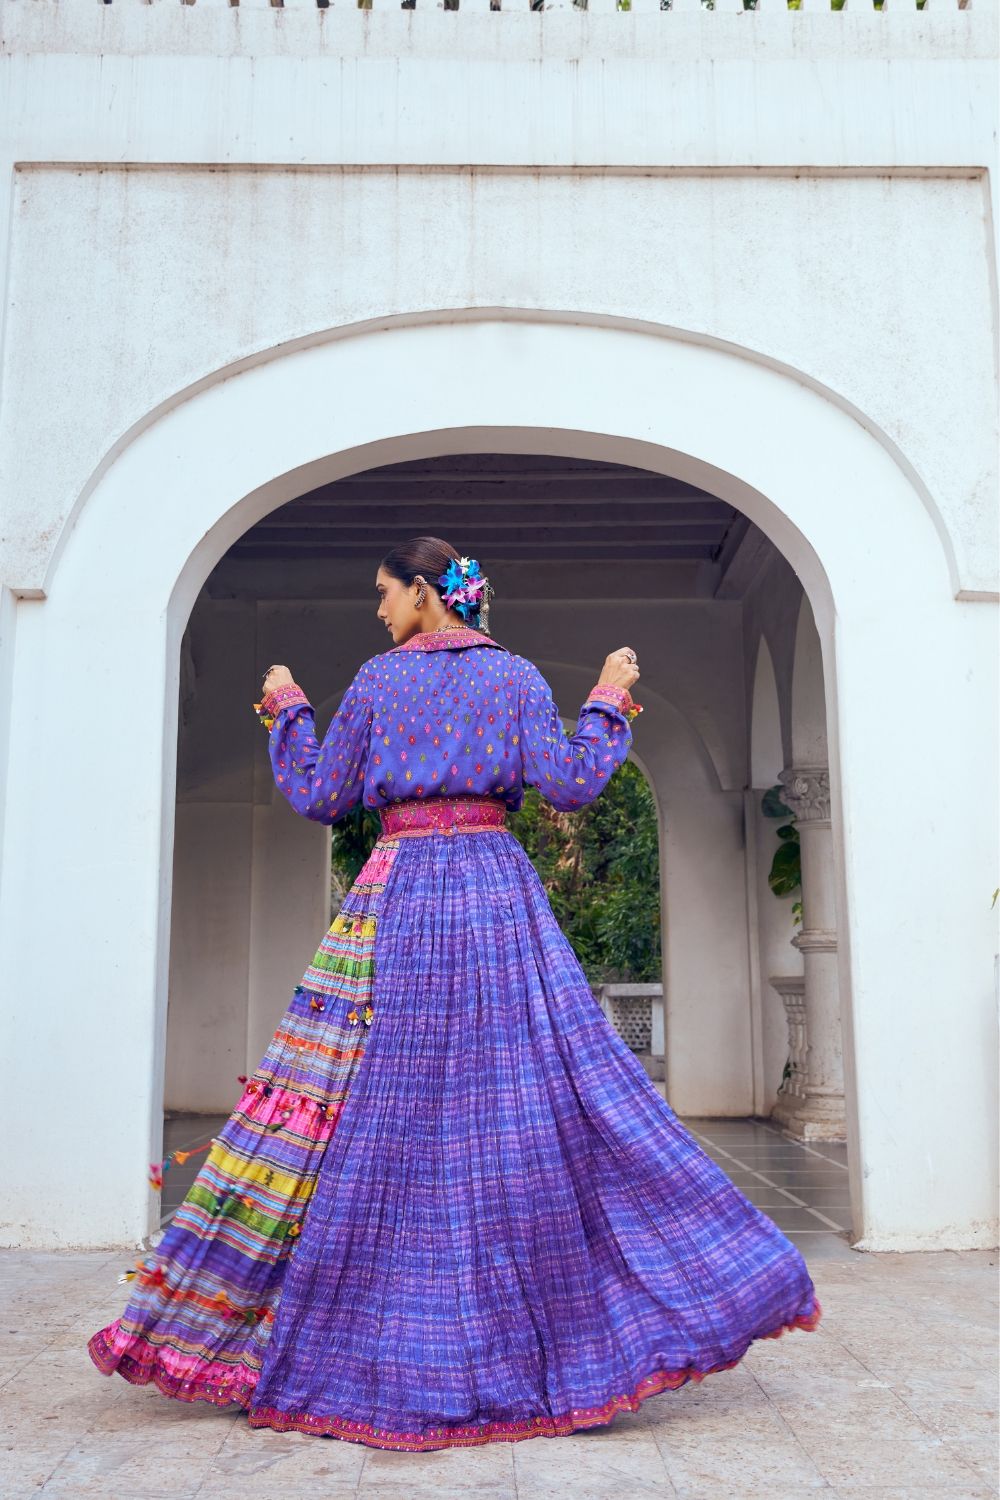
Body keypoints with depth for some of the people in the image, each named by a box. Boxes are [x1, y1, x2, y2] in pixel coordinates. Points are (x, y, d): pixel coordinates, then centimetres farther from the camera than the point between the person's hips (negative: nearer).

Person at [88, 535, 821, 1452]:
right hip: (498, 891, 1)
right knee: (539, 1094, 2)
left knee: (380, 1111, 2)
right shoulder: (517, 677, 6)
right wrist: (607, 703, 11)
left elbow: (318, 797, 8)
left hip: (399, 891, -1)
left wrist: (287, 711, 22)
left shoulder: (376, 681, 4)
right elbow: (567, 784, -3)